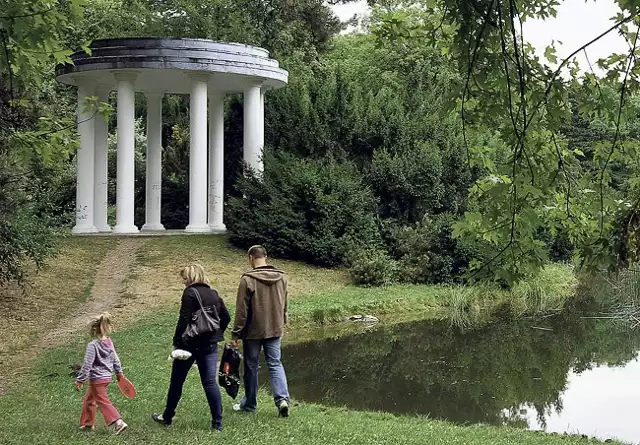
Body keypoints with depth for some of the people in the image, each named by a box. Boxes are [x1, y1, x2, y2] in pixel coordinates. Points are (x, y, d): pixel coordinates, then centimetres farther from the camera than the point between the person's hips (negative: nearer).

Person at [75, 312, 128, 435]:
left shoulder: (92, 345, -21)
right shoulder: (109, 342, 1)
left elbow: (87, 365, -21)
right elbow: (115, 360, 10)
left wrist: (80, 380, -14)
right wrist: (119, 373, 23)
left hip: (97, 379, -8)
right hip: (107, 377, 8)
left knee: (103, 402, -1)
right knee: (88, 399, 23)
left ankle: (118, 422, -10)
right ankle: (88, 423, 33)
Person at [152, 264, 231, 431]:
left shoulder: (190, 293, -11)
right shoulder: (214, 294, 9)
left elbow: (184, 320, -17)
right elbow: (226, 317, 10)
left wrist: (177, 342, -12)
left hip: (190, 344, -5)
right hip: (210, 345, 5)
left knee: (177, 381, 11)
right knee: (210, 382, 5)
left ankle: (167, 417, 24)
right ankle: (217, 422, 0)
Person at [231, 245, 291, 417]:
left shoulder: (248, 280, -15)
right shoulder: (281, 277, 2)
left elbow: (242, 310, -13)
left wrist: (236, 333, -6)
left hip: (253, 331, -4)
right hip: (275, 330, 4)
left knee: (251, 367, 9)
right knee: (275, 364, 8)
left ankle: (249, 404, 20)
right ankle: (282, 399, -10)